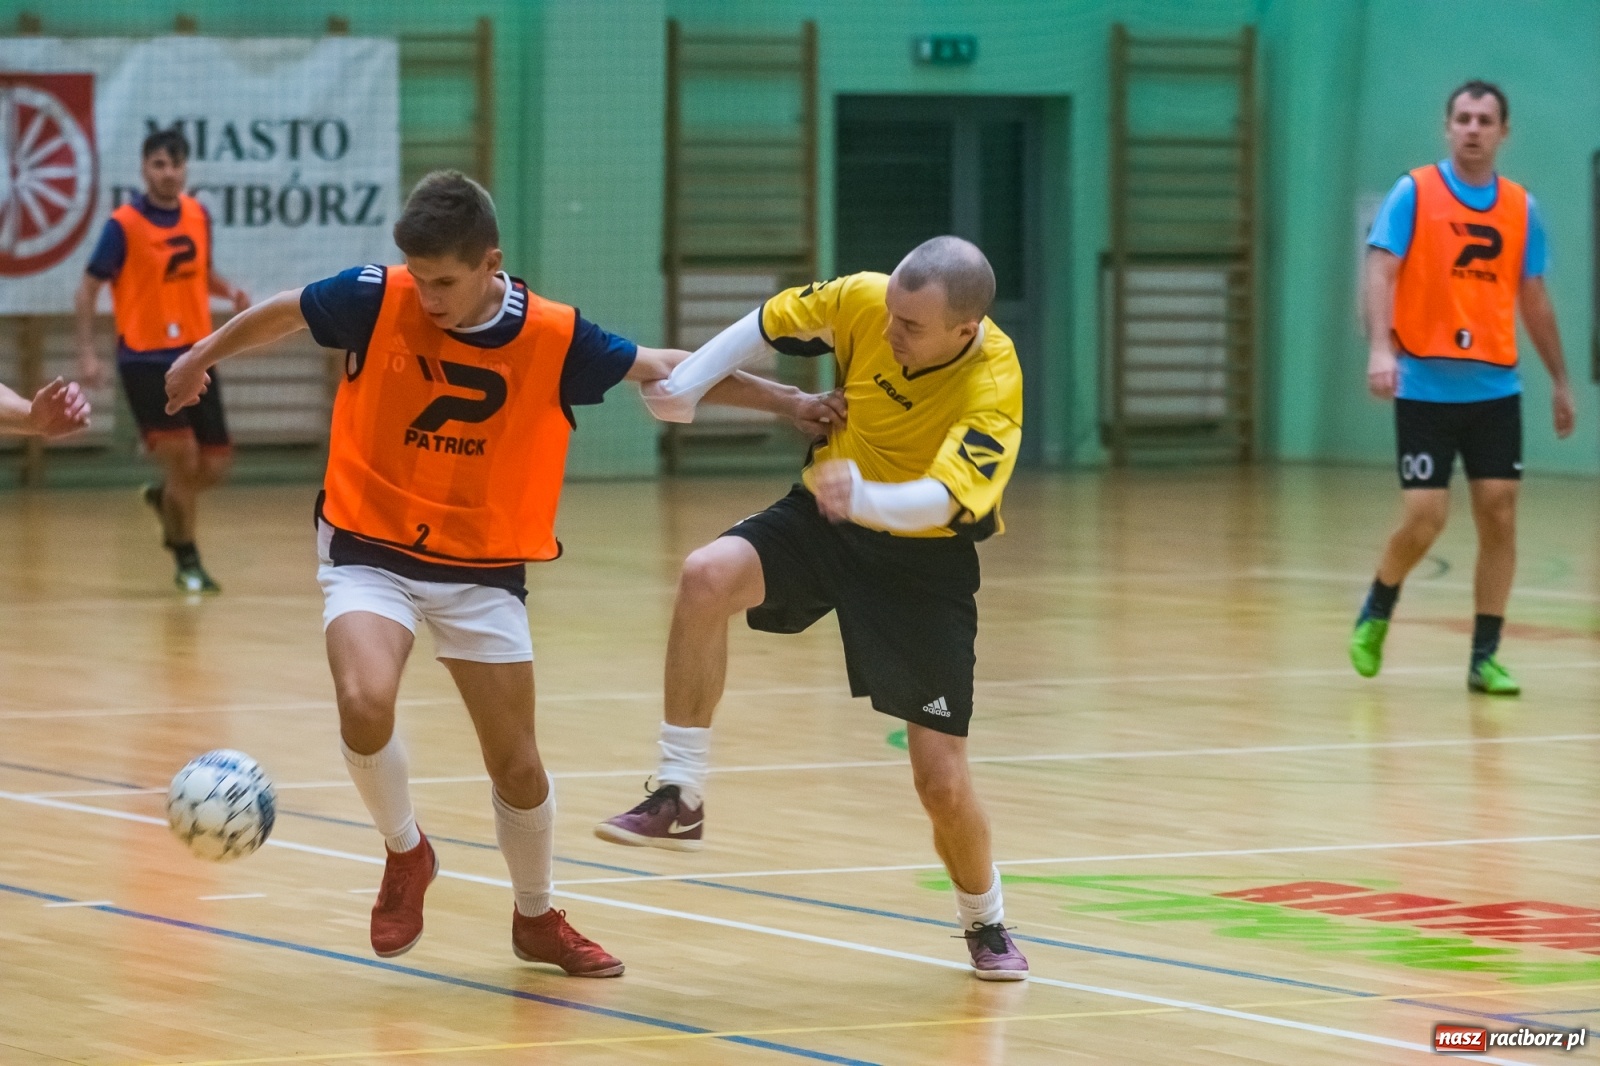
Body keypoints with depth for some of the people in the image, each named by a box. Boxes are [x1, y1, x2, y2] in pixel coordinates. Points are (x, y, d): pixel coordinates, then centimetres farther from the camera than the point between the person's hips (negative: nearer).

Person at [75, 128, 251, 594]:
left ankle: (163, 496, 39)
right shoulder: (124, 225, -11)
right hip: (146, 359, -5)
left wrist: (230, 291, -2)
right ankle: (187, 561, 7)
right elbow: (88, 290, -7)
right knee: (182, 456, -12)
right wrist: (87, 353, -16)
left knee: (214, 465, 5)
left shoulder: (198, 215, 4)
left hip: (196, 356, 5)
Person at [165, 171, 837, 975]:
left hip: (483, 568, 1)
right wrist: (202, 357, 19)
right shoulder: (377, 299, -14)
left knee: (516, 764, 4)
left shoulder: (554, 337, -12)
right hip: (370, 550, -1)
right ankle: (405, 854, 1)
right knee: (365, 703, -28)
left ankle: (536, 920, 31)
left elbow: (662, 368, 2)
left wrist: (784, 401, 5)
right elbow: (283, 312, 5)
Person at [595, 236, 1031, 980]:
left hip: (925, 557, -3)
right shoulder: (864, 302, -17)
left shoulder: (993, 387, -28)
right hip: (822, 521, 3)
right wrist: (686, 383, -5)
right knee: (707, 576, -30)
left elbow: (941, 499, -41)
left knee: (942, 782, -5)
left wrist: (867, 498, -60)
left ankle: (985, 924, 27)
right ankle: (679, 798, -22)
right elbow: (770, 324, 3)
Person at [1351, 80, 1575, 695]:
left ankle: (1485, 657, 4)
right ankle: (1376, 615, 21)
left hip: (1495, 389, 3)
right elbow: (1381, 271, -11)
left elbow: (1534, 301, 17)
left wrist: (1559, 380, 17)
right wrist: (1380, 348, -26)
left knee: (1499, 515, -3)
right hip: (1425, 386, -3)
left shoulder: (1521, 209, 8)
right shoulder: (1413, 193, -3)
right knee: (1424, 517, -7)